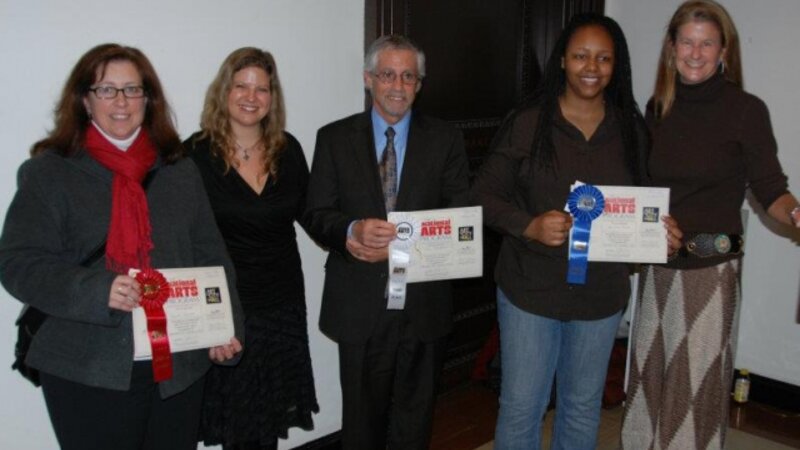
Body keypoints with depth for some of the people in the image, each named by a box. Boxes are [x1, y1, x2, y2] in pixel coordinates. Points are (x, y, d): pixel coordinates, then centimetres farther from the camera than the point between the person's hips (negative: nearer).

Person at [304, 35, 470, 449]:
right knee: (362, 416, 16)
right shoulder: (334, 138, 2)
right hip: (359, 304, 0)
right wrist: (353, 230, -24)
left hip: (423, 302, 1)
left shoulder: (445, 139, 2)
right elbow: (317, 215, -2)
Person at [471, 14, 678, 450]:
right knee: (521, 406, 6)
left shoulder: (632, 129, 3)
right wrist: (530, 226, -23)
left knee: (583, 405, 19)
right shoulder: (526, 123, -7)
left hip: (601, 293, 3)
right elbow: (484, 194, -6)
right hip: (530, 288, -3)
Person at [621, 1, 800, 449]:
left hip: (712, 266, -4)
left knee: (697, 379, 3)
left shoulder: (746, 110, -8)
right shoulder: (658, 108, 5)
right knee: (651, 369, 15)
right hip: (659, 262, 5)